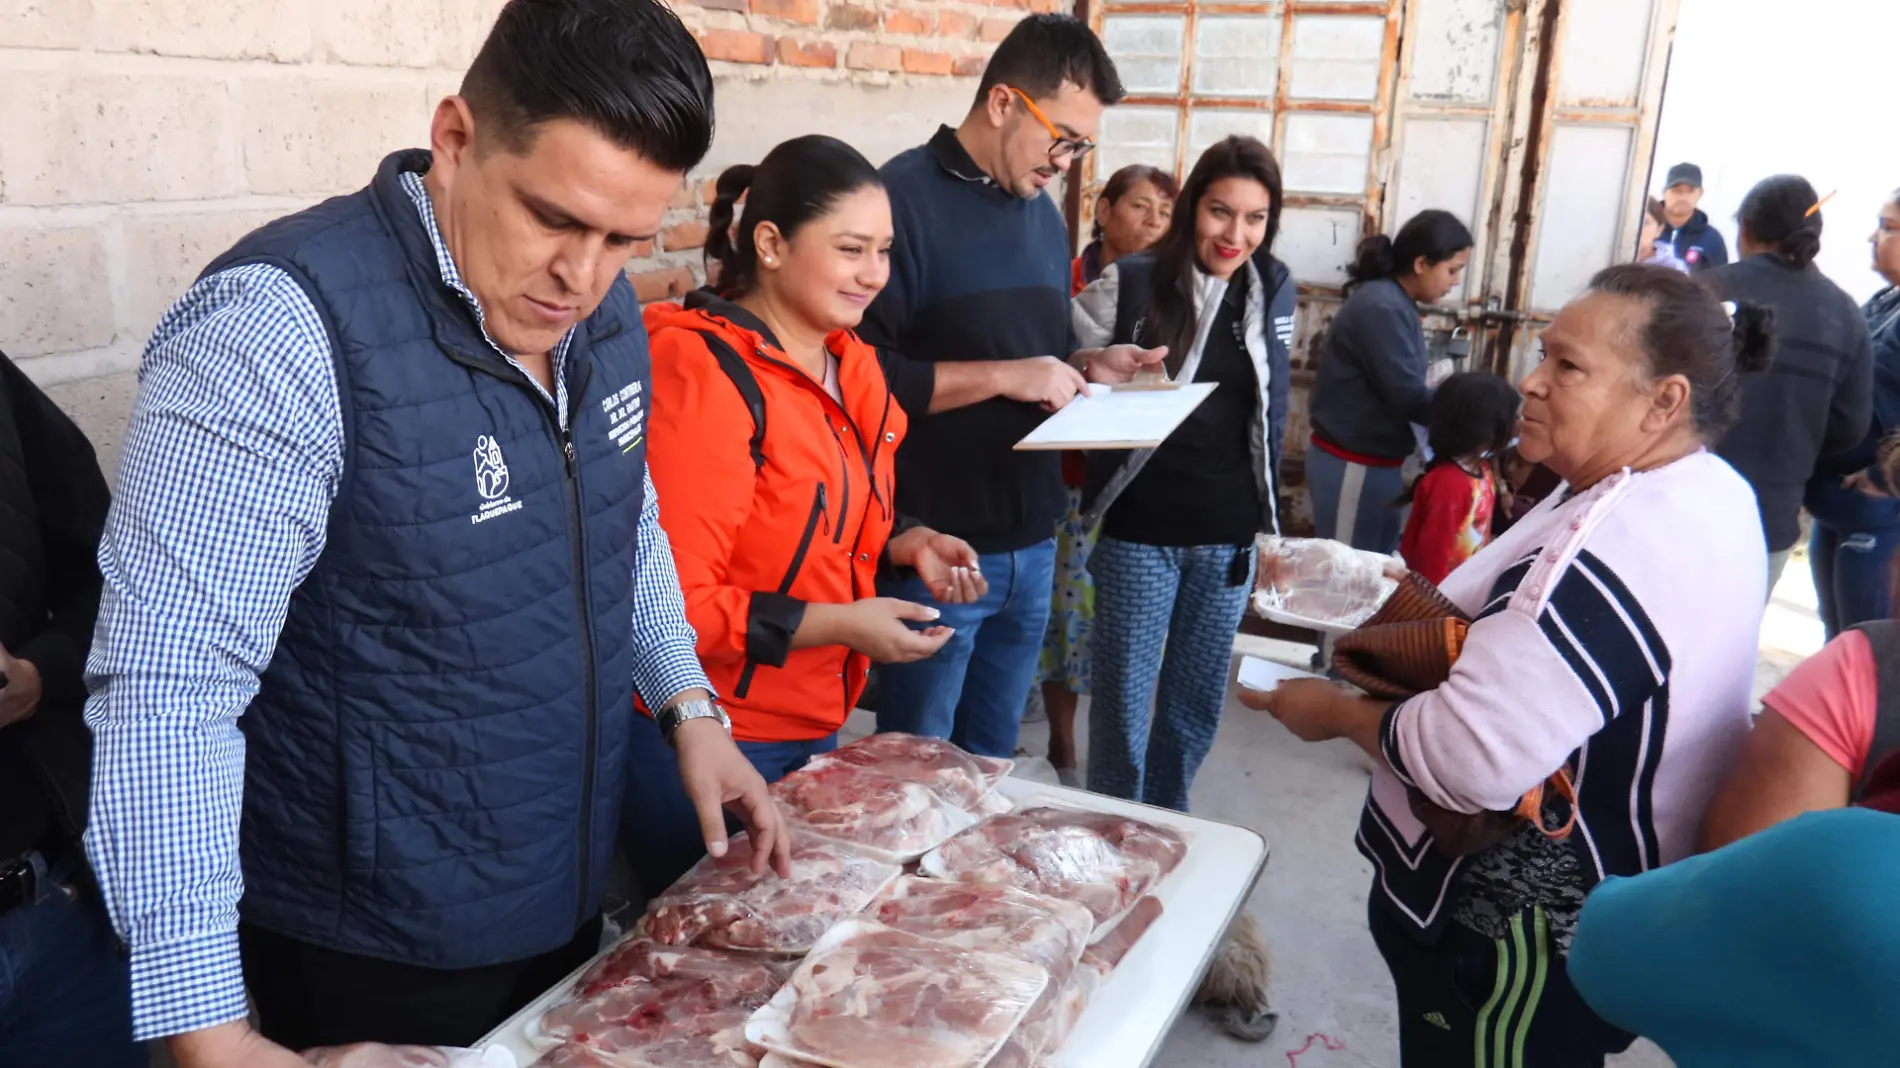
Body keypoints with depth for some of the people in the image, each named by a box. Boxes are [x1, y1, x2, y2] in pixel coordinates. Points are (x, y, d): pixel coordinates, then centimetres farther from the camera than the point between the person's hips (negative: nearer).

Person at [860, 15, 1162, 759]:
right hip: (938, 547, -7)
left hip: (1032, 543, 7)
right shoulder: (902, 198, -13)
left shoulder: (1044, 216, 13)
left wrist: (1086, 366, 2)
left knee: (993, 765, 18)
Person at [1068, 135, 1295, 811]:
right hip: (1138, 530, -4)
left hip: (1229, 534, 4)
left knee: (1197, 703, 14)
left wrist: (1267, 520, 14)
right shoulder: (1128, 285, -9)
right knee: (1124, 699, 4)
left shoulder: (1274, 292, 4)